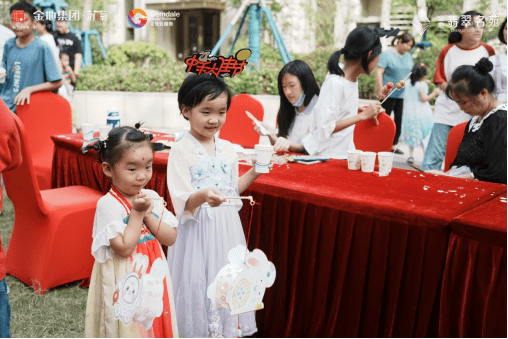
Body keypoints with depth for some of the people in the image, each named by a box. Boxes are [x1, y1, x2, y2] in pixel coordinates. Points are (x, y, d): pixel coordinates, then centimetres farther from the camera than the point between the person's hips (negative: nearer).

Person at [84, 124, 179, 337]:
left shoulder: (152, 198, 2)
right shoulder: (108, 204, -16)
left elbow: (171, 238, -2)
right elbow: (124, 248, -21)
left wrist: (148, 214, -13)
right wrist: (137, 213, -19)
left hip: (153, 279, 6)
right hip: (125, 285, -6)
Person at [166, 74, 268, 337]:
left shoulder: (227, 148, 6)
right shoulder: (181, 151, -12)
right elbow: (183, 203, -16)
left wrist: (256, 170, 5)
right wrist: (202, 196, -36)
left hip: (227, 228, 5)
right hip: (198, 229, -5)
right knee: (198, 284, 1)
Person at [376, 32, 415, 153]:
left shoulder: (408, 57, 14)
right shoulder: (387, 54, -6)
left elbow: (411, 73, 23)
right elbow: (379, 72, -12)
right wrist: (381, 90, -18)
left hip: (402, 94, 6)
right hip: (388, 94, -6)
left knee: (399, 120, 6)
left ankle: (394, 144, 14)